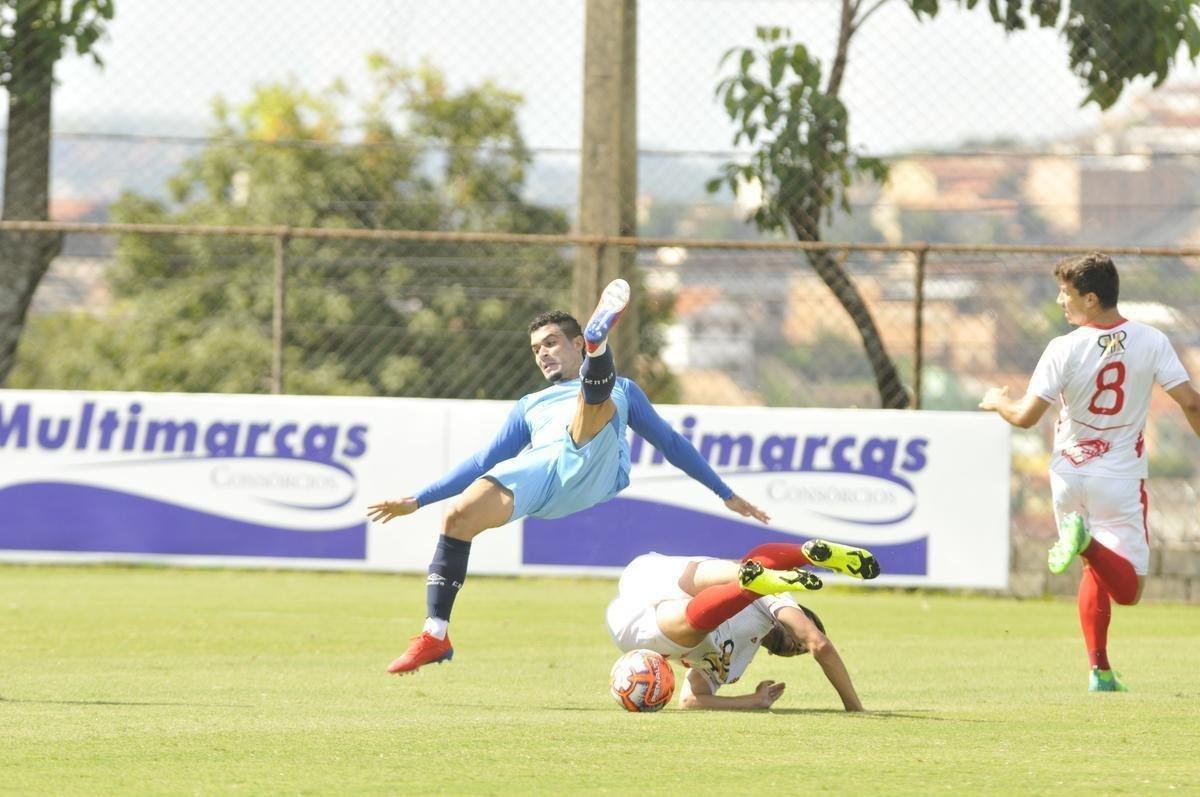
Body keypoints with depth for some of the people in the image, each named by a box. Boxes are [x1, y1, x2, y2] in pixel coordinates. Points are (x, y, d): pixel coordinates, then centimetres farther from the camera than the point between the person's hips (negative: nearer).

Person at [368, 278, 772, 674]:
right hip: (536, 473, 2)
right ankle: (435, 635, -27)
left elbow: (671, 442, 36)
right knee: (458, 516, -25)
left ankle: (599, 339, -62)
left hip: (593, 472, -1)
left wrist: (727, 495, 32)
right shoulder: (530, 406, 40)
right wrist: (416, 501, 28)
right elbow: (483, 463, 36)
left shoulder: (621, 390, 37)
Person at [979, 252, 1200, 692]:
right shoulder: (1150, 341, -8)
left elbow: (1026, 416, -13)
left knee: (1096, 571, 21)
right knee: (1128, 589, -1)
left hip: (1069, 475, 1)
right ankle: (1088, 543, -31)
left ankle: (1100, 671, 10)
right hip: (1120, 479, -1)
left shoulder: (1065, 350, -13)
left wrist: (997, 400, 9)